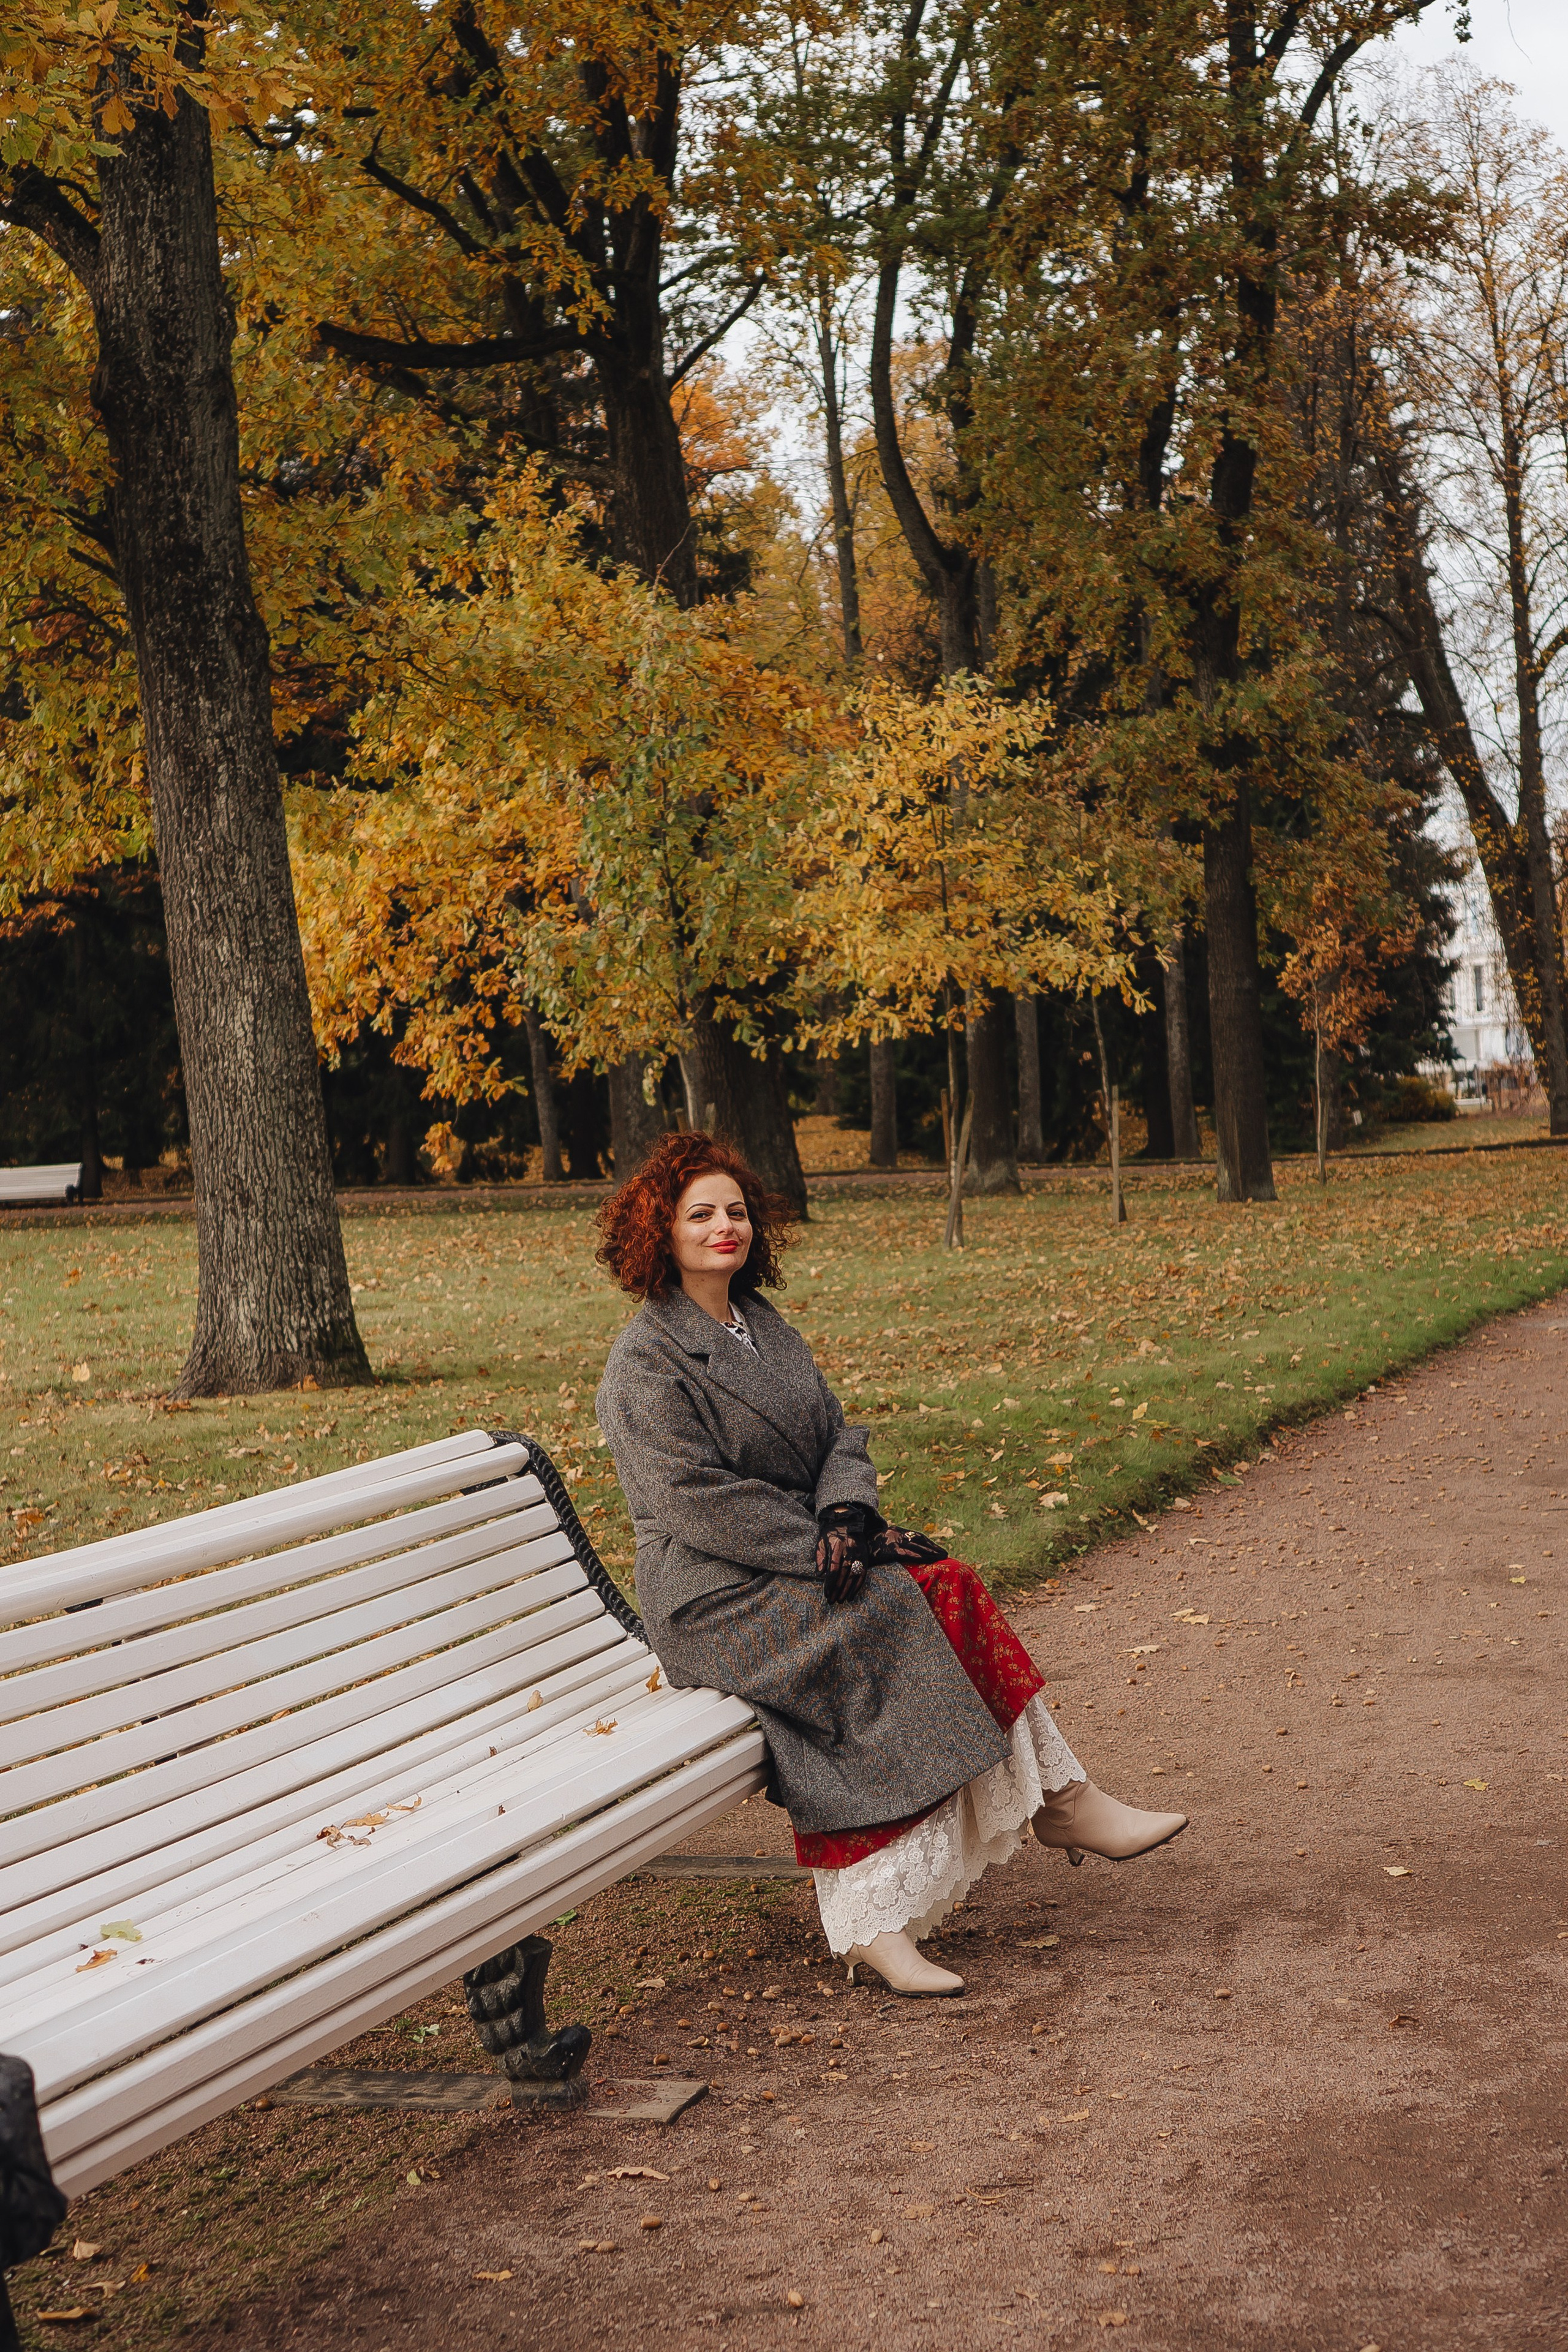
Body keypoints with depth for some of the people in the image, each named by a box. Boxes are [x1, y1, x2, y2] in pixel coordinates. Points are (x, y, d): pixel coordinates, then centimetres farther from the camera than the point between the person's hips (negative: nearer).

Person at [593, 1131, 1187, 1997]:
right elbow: (700, 1503, -17)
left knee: (946, 1592, -18)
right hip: (714, 1600, -7)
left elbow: (838, 1435, 12)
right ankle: (1061, 1803, -15)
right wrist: (823, 1549, -20)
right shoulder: (645, 1363, -8)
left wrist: (847, 1515, -11)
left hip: (801, 1563, 8)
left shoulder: (765, 1327, 17)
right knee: (895, 1607, -26)